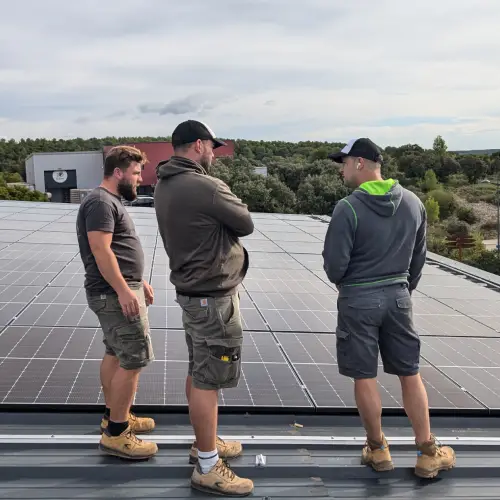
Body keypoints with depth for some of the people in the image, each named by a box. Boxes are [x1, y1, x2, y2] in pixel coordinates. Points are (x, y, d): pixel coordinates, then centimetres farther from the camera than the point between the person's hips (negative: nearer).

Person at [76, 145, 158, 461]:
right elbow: (100, 250, -24)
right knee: (133, 361, -9)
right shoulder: (101, 202, -16)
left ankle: (113, 416, 30)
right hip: (115, 294, -11)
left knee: (116, 354, 18)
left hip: (118, 291, 11)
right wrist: (124, 290, -26)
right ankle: (115, 435, -3)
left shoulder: (111, 202, 17)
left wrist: (138, 281, 23)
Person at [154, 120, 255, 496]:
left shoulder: (165, 186, 7)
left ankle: (204, 443, 33)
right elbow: (246, 224, -10)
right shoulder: (206, 187, -22)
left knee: (199, 372, 19)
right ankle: (207, 468, 7)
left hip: (191, 290, 10)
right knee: (209, 379, -3)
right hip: (213, 296, -10)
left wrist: (219, 216, -6)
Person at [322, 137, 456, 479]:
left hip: (358, 300, -4)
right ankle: (427, 454, 20)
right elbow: (419, 256, 8)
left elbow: (334, 264, -14)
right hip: (398, 297, 5)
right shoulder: (413, 203, 0)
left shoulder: (348, 208, -17)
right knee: (410, 376, 13)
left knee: (365, 378, 9)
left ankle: (378, 450, 22)